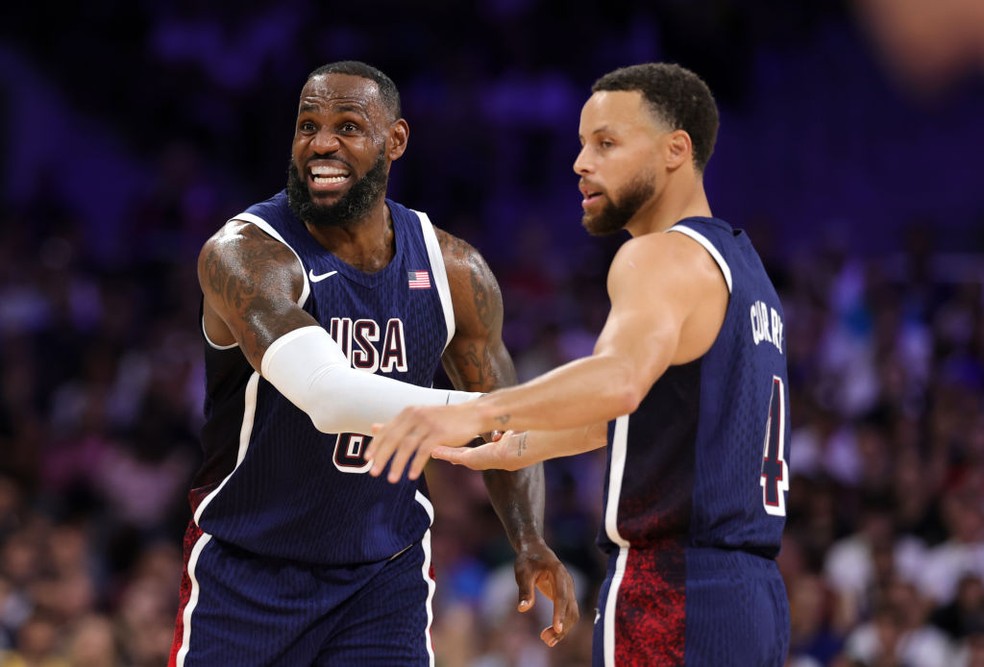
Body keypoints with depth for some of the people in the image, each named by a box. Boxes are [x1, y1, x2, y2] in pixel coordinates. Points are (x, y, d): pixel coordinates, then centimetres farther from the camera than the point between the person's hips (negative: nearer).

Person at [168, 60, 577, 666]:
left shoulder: (454, 271, -4)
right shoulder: (244, 255, -20)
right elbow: (326, 394, -36)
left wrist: (530, 543, -12)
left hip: (386, 575, 3)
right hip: (245, 570, -3)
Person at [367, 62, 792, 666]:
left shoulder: (666, 257, -12)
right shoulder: (739, 263, 20)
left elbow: (621, 378, -33)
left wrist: (475, 412, -46)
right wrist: (515, 448, 36)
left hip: (674, 600, -10)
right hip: (751, 597, 10)